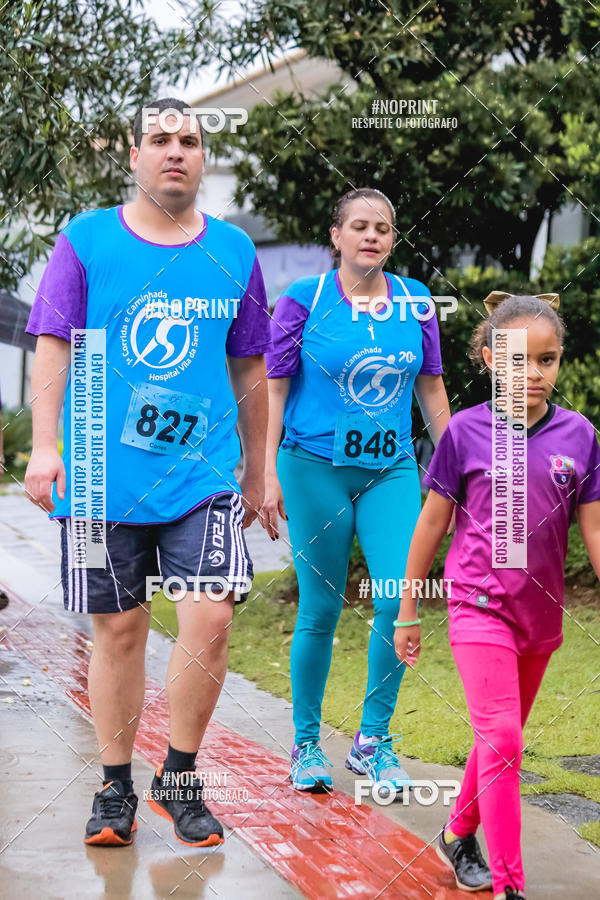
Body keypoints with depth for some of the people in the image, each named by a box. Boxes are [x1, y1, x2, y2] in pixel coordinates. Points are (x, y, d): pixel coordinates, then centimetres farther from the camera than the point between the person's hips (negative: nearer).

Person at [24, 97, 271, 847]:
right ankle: (116, 789, 20)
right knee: (118, 627, 6)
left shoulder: (233, 252, 8)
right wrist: (44, 445, -10)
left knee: (210, 617, -11)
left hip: (203, 472, 1)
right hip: (102, 472, -1)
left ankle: (179, 778, 9)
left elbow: (249, 370, 14)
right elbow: (54, 346, 0)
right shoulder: (87, 240, 3)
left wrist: (256, 472, 16)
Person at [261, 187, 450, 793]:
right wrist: (267, 473, -6)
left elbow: (432, 390, 14)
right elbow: (274, 389, -1)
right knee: (320, 609, 2)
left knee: (400, 598, -11)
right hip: (315, 468, -3)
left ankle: (373, 741, 5)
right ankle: (306, 744, 18)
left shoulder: (415, 303, 7)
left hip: (391, 470, 3)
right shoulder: (303, 301, -2)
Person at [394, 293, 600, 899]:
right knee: (500, 741, -13)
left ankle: (458, 836, 38)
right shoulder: (466, 431, -7)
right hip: (479, 605, -4)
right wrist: (407, 612, 5)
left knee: (502, 738, 16)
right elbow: (432, 522, 1)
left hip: (541, 612, 4)